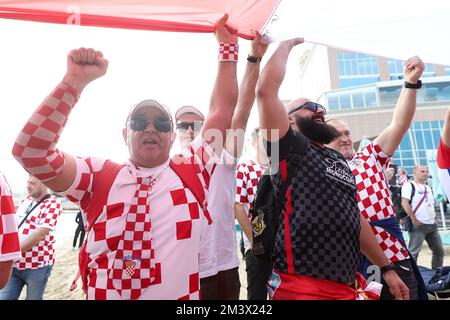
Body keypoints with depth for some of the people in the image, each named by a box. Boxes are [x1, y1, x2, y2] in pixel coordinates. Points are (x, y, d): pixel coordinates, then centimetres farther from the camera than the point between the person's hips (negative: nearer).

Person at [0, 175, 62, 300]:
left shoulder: (53, 204, -14)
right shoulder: (24, 200, 10)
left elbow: (40, 234, -21)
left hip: (37, 266, -6)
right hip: (14, 264, 6)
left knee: (33, 298, 9)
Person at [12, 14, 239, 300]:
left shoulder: (192, 169, -5)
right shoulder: (99, 177, -6)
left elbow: (222, 110, -2)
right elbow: (30, 150, -17)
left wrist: (227, 46, -1)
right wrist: (76, 80, -21)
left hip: (184, 294, 1)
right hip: (106, 293, 0)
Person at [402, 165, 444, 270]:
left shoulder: (428, 188, 19)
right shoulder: (409, 186, -7)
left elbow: (432, 205, 26)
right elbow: (405, 203, -17)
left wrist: (434, 218, 12)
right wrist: (414, 220, -19)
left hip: (432, 225, 8)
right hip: (418, 225, -8)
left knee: (439, 250, 15)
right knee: (414, 252, -6)